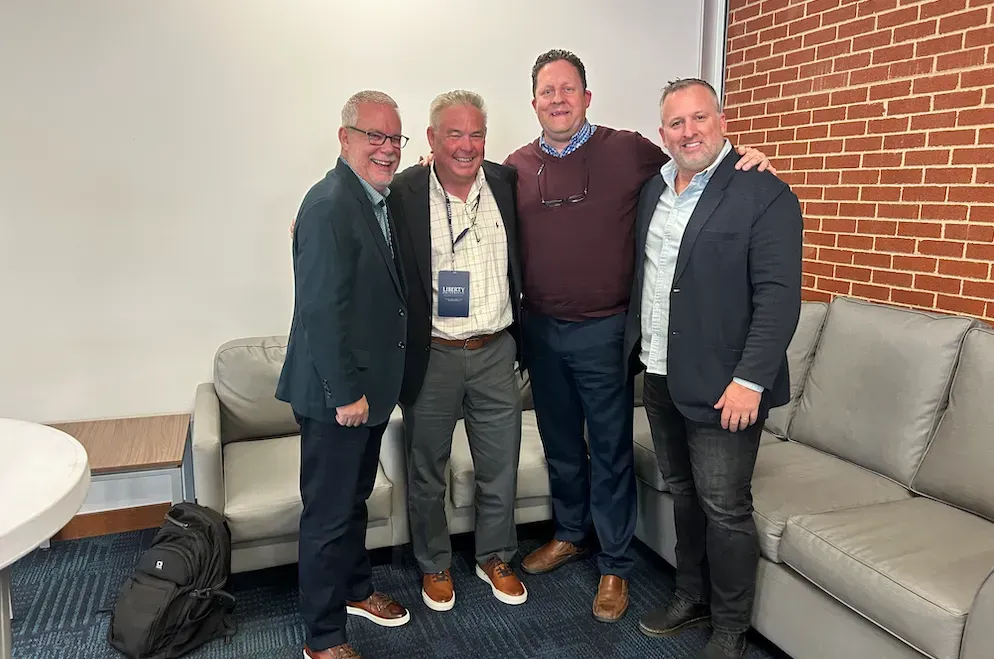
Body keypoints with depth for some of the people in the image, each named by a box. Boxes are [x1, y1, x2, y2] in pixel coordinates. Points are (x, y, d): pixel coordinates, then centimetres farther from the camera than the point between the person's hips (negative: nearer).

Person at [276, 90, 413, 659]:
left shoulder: (378, 199, 9)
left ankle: (356, 589, 45)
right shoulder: (331, 205, -21)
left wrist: (370, 387, 13)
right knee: (330, 513, 6)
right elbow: (321, 310, -24)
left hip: (369, 387, 9)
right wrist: (346, 394, -21)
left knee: (356, 498, 24)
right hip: (337, 394, -9)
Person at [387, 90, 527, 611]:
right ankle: (434, 565, 38)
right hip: (430, 356, -2)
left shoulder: (506, 183, 2)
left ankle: (495, 558, 39)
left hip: (496, 353, 3)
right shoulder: (403, 194, -9)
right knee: (427, 472, 14)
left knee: (500, 470, 15)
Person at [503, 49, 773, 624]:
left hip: (603, 332, -3)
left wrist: (745, 160, -16)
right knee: (560, 444, 19)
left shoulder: (629, 151, -5)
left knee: (610, 453, 8)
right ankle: (570, 536, 42)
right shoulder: (517, 167, 5)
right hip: (540, 330, 4)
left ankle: (616, 566, 26)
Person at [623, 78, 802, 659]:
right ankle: (692, 596, 38)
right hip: (660, 376, 6)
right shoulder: (654, 188, 10)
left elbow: (779, 295, -16)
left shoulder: (764, 194, -11)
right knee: (684, 495, 19)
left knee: (725, 510, 4)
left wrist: (749, 381, -21)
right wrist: (637, 348, 11)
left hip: (722, 387, -6)